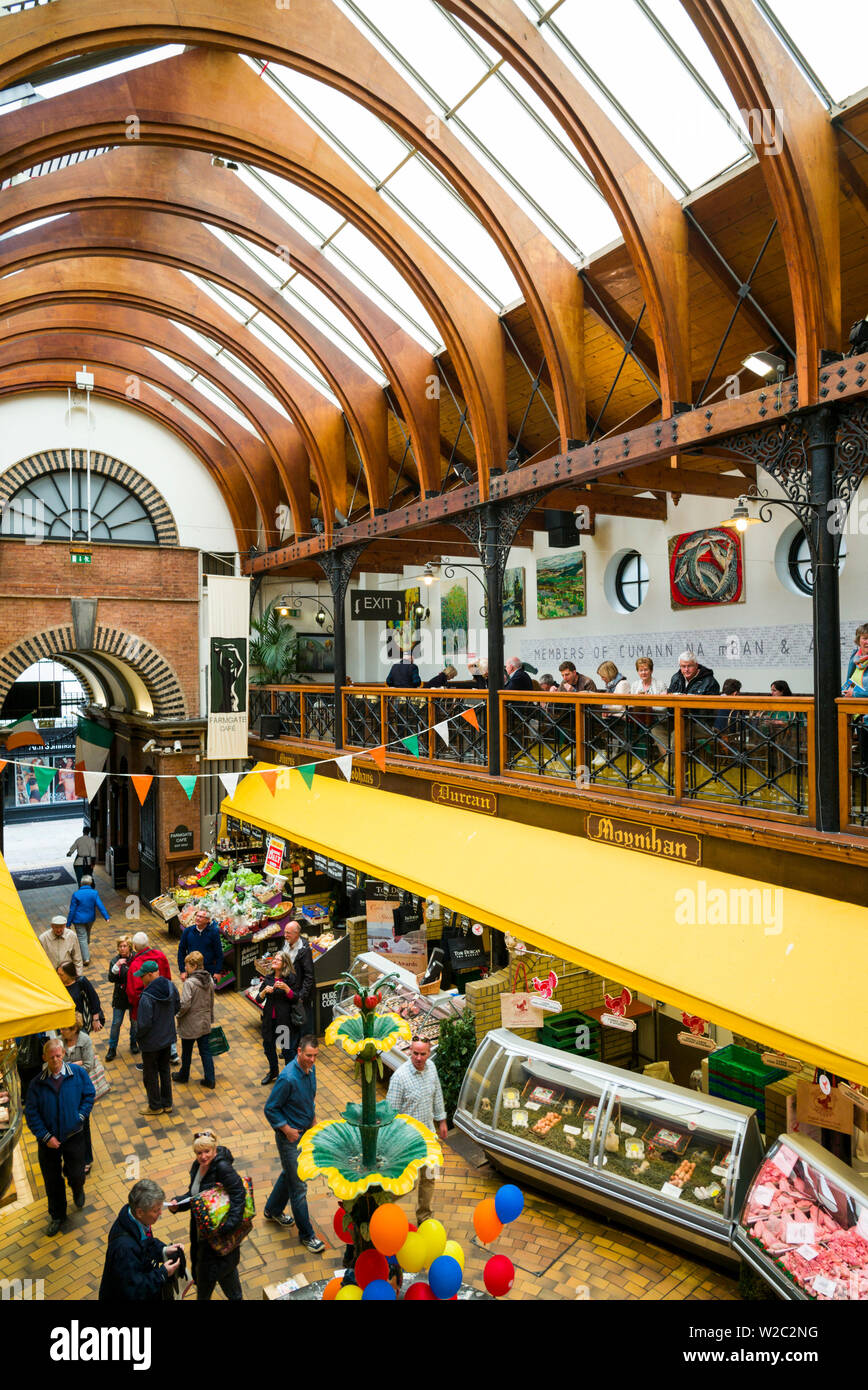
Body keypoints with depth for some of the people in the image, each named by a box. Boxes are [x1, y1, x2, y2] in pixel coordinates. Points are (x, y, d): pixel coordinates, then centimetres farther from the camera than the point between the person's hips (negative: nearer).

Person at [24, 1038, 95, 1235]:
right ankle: (57, 1215, 36)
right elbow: (31, 1113, -5)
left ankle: (78, 1191, 44)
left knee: (76, 1175, 8)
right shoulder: (37, 1083, -10)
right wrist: (45, 1136, -10)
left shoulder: (78, 1073, -10)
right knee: (52, 1181, 13)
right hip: (49, 1140, 1)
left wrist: (80, 1116, -9)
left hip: (74, 1136, -1)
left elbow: (89, 1095, 1)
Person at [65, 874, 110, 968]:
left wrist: (68, 923, -3)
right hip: (90, 919, 4)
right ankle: (86, 949, 47)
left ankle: (86, 958, -7)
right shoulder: (94, 893, -9)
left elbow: (72, 910, -11)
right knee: (87, 935, 26)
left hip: (79, 920, -4)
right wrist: (106, 917, -11)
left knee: (82, 938, 0)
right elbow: (100, 906, -13)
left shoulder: (76, 894, -16)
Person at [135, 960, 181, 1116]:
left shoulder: (147, 997, -31)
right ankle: (167, 1103, 35)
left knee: (150, 1074, 15)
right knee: (165, 1070, 22)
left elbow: (144, 1024, -26)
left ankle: (155, 1106, 31)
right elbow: (177, 1007, 4)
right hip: (168, 1038, 7)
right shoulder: (170, 987, -9)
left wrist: (138, 1034, -7)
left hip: (151, 1043, -7)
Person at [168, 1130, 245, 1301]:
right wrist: (177, 1202, -8)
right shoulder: (197, 1166, -1)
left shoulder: (222, 1167, -26)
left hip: (219, 1228, -8)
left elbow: (238, 1192, -32)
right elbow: (193, 1194, 10)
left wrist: (230, 1223, -39)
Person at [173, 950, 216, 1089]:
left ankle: (183, 1076, 37)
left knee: (186, 1052, 17)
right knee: (205, 1051, 14)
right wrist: (211, 1018, 19)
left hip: (190, 1024, -5)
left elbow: (185, 1005, -26)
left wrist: (178, 1014, -6)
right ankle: (210, 1079, 17)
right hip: (205, 1023, 6)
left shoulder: (189, 983, -24)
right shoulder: (209, 980, -2)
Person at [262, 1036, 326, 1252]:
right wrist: (287, 1130, -19)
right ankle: (306, 1234, 19)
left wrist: (313, 1117, 10)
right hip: (290, 1137, -8)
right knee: (298, 1187, 4)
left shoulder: (311, 1069, -6)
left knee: (289, 1174, 26)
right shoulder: (288, 1078, -31)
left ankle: (273, 1210, 48)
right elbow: (270, 1109, -21)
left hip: (305, 1132, 8)